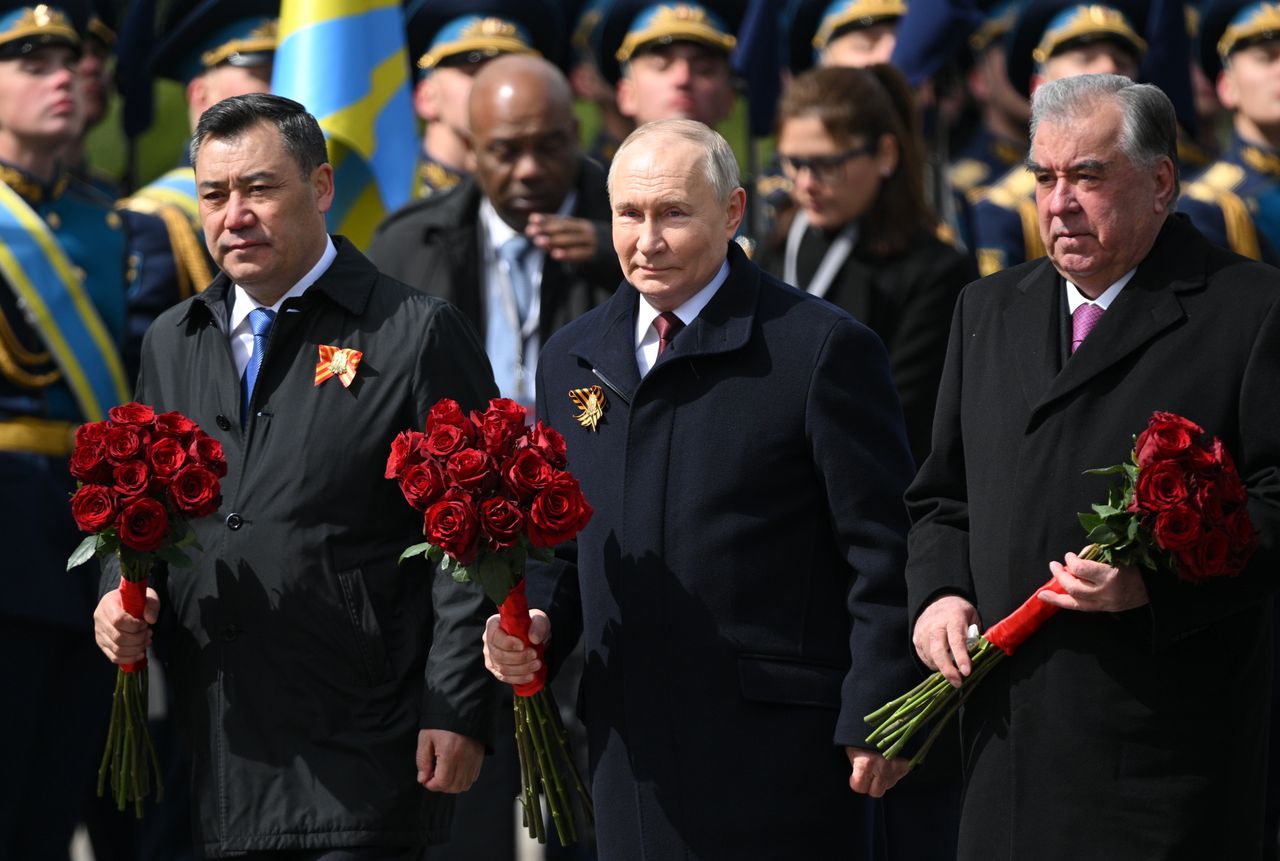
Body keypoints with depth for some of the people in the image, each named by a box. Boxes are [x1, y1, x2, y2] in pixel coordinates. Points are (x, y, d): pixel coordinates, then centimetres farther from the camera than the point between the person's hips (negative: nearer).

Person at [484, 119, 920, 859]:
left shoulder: (823, 349, -6)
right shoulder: (571, 358, 13)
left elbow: (883, 551, -7)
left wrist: (874, 715, -11)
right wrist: (538, 621, 1)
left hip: (778, 750, -5)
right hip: (633, 751, 5)